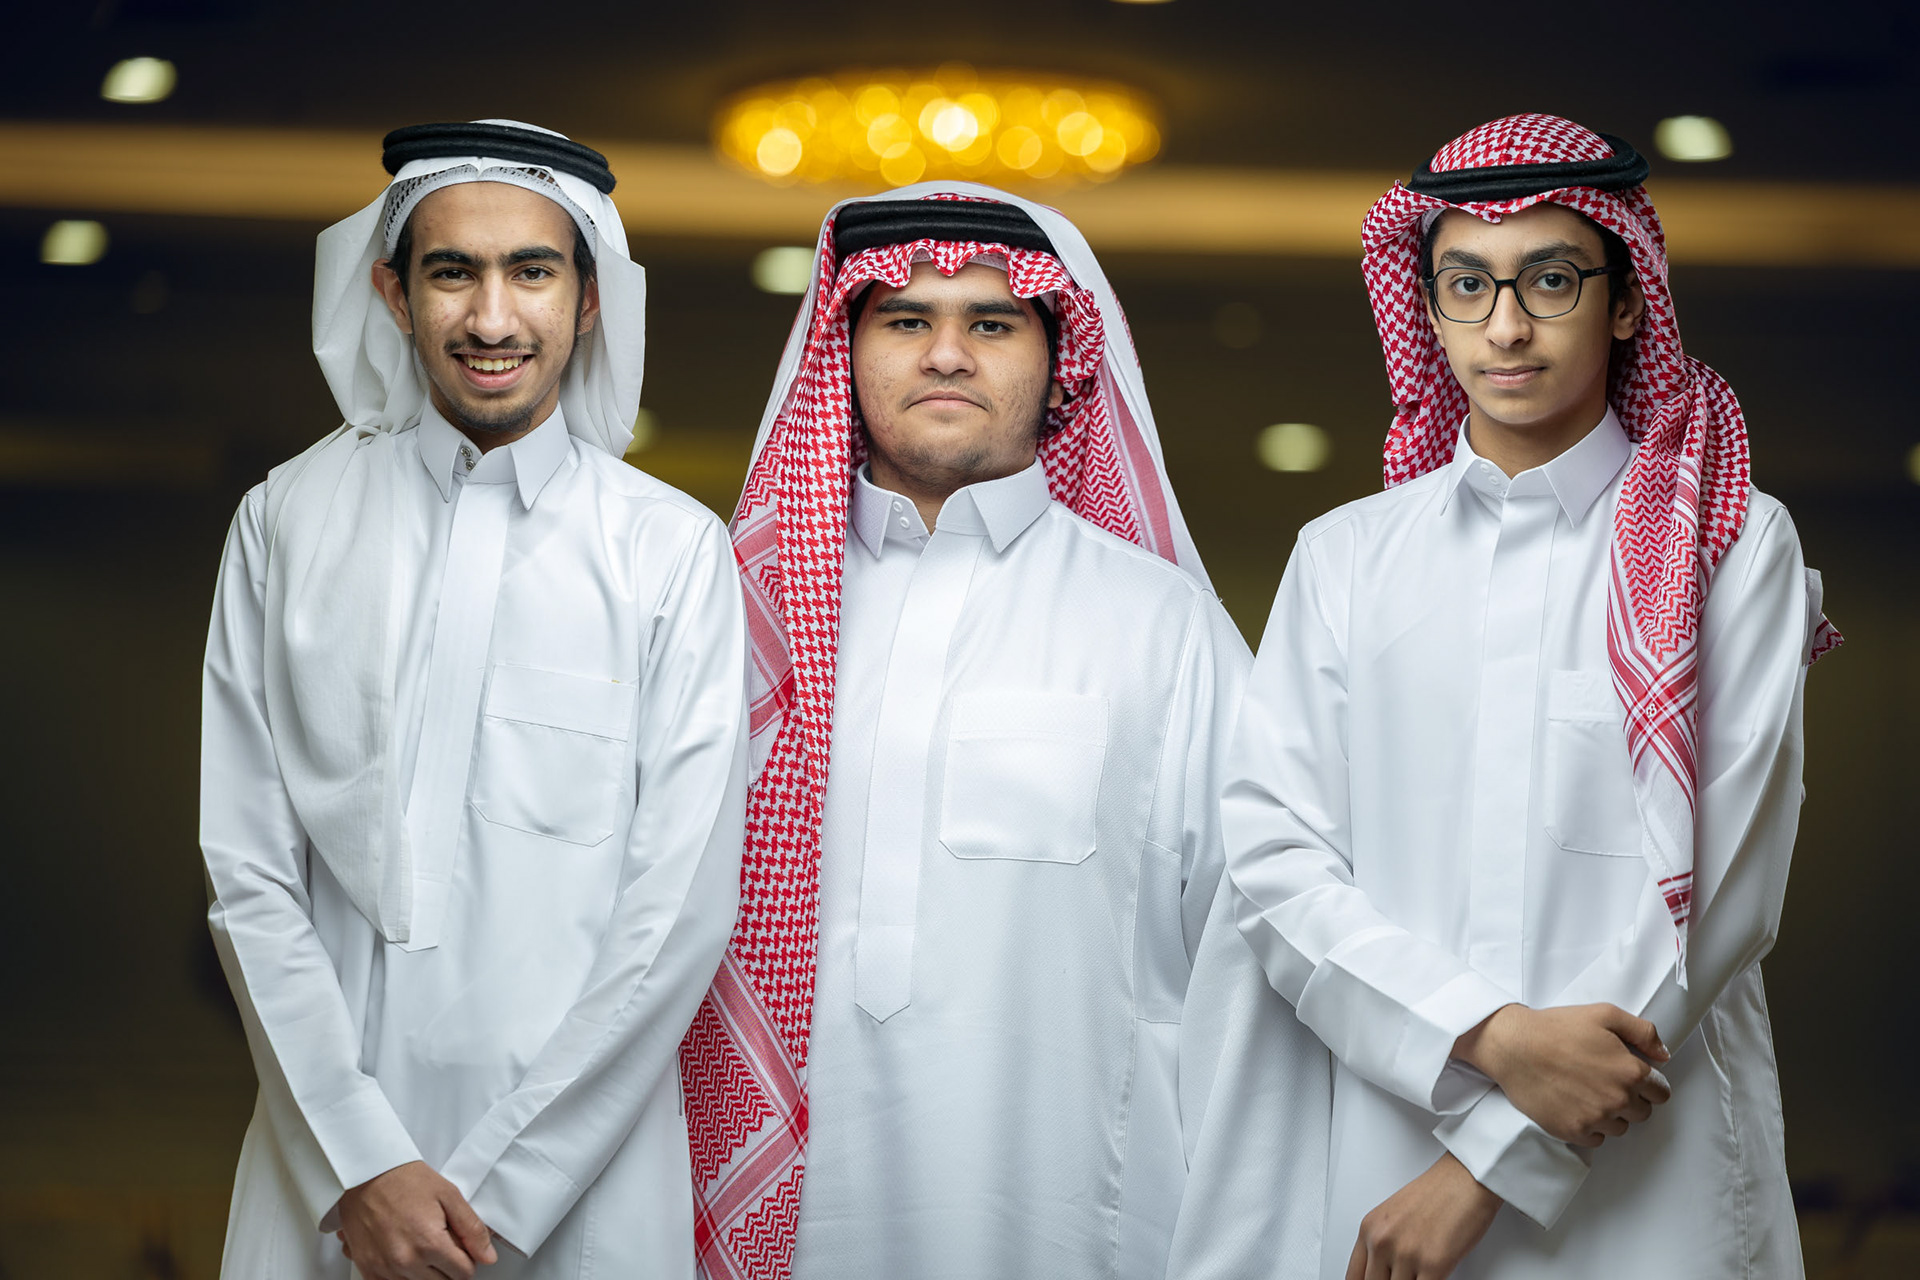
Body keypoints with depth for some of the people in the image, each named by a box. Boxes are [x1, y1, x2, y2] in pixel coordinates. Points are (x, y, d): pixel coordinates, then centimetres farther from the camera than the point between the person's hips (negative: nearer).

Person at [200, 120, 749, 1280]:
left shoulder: (674, 551, -2)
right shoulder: (288, 521, 3)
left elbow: (682, 911, -6)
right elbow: (250, 874, 0)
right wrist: (356, 1165, -9)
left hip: (581, 1185, -1)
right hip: (325, 1157, 1)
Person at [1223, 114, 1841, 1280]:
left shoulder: (1733, 548, 0)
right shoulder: (1347, 556, 8)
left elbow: (1713, 888, -8)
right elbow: (1273, 850, 0)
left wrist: (1488, 1163, -11)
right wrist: (1492, 1037, -16)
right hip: (1397, 1144, 2)